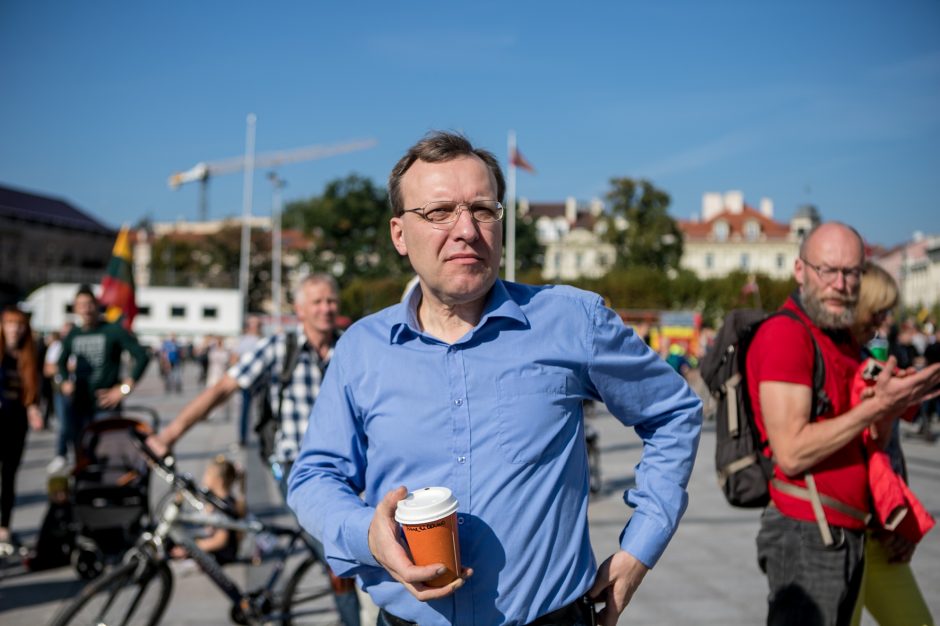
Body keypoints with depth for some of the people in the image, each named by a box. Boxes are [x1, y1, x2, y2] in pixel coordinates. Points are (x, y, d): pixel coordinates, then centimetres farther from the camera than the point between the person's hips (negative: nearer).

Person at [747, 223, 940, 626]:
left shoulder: (845, 341, 15)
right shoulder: (784, 333, -14)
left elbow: (866, 447, 17)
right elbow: (792, 453, -22)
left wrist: (891, 409, -2)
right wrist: (875, 406, -19)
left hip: (848, 532, 9)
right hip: (806, 533, -9)